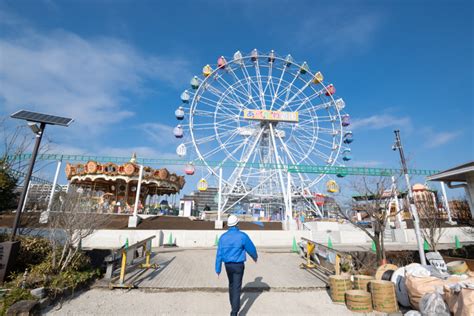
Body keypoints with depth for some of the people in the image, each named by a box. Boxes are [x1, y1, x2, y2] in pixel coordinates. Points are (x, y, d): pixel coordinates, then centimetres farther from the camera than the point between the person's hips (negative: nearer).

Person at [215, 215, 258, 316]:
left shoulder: (223, 237, -7)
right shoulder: (242, 236, -17)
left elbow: (219, 254, -6)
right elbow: (251, 249, -5)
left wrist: (218, 270, -1)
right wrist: (255, 257, 17)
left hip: (228, 265, 4)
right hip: (238, 265, -4)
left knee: (231, 285, 24)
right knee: (236, 288, 1)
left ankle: (234, 306, 40)